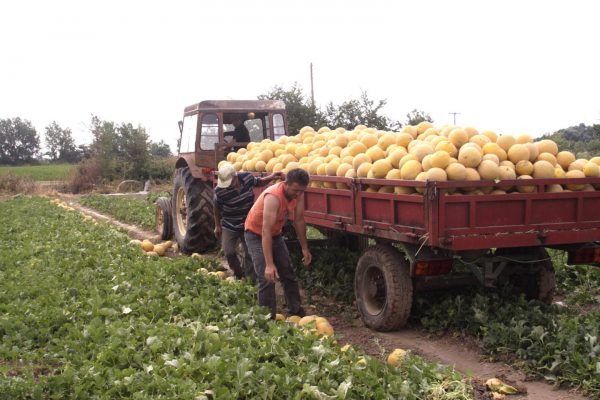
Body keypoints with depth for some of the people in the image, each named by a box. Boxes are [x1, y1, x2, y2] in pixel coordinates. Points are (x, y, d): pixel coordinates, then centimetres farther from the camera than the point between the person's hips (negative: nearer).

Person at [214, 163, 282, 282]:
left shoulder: (247, 177, -17)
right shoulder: (219, 191, -24)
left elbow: (259, 182, 7)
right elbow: (217, 208, -5)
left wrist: (271, 178, -10)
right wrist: (217, 226, 3)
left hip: (248, 224, 2)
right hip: (229, 226, -2)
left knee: (249, 253, 6)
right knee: (229, 252, -6)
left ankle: (249, 279, 21)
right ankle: (239, 275, 20)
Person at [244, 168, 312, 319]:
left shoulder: (298, 194, -15)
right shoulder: (273, 197, -36)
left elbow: (299, 220, -3)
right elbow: (265, 231, -40)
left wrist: (305, 248, -2)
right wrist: (269, 264, -44)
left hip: (276, 234, 7)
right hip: (256, 235, -7)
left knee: (288, 275, 8)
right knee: (267, 278, -16)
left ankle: (296, 313, 19)